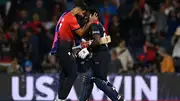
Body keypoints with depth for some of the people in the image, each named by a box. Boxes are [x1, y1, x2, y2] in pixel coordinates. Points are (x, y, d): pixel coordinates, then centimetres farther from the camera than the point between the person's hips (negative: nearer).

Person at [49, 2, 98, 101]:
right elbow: (80, 33, -13)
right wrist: (90, 22, -8)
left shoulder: (65, 16, 18)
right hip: (64, 49, -11)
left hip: (60, 48, 11)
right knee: (73, 74, -11)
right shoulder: (71, 18, -13)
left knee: (65, 73, 17)